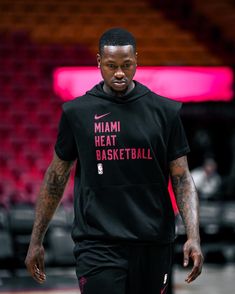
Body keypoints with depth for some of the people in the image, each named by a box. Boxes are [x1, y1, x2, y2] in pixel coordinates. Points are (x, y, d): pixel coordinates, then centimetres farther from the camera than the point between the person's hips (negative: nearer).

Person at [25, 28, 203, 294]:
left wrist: (193, 236, -9)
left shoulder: (165, 111, 4)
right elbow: (56, 177, 11)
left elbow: (182, 178, 4)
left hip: (153, 245, 2)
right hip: (98, 244, -2)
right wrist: (36, 240, 11)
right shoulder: (77, 112, 3)